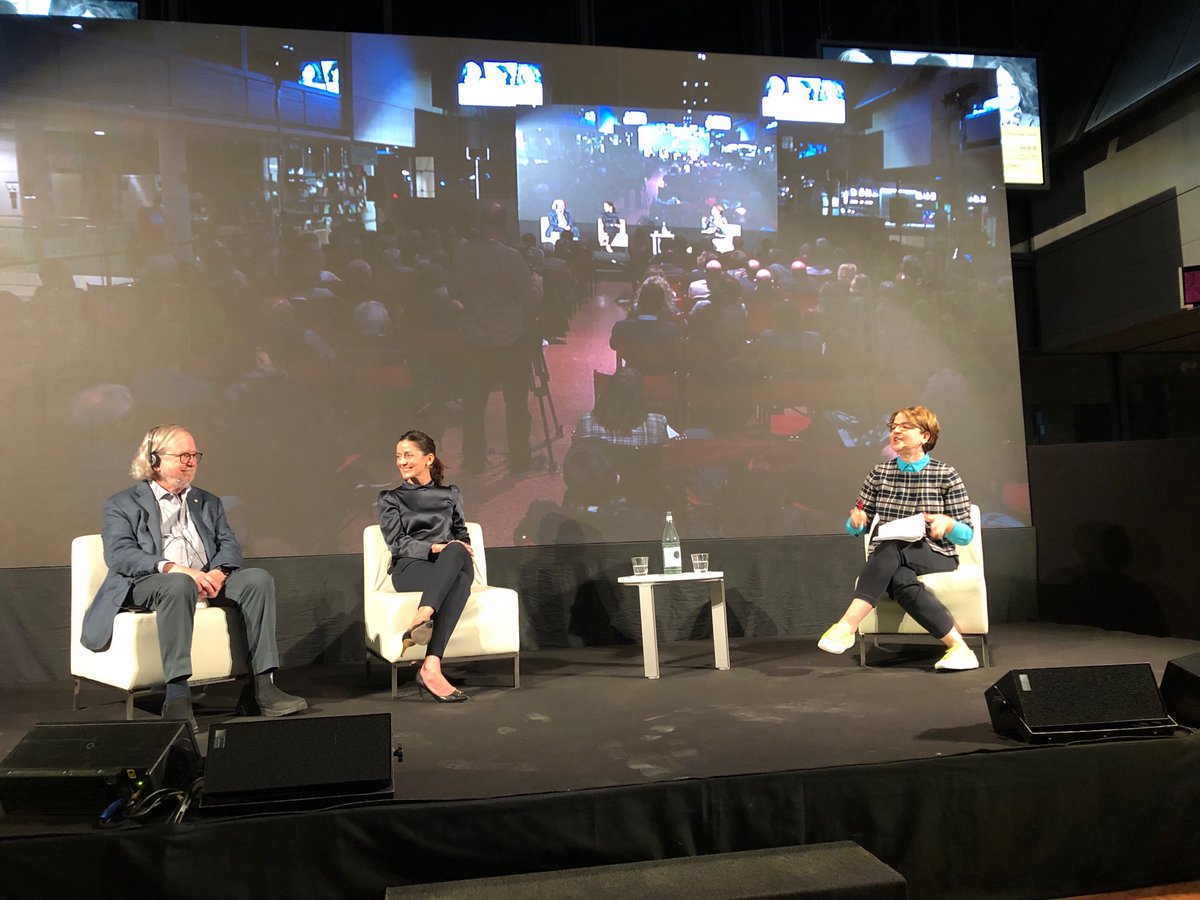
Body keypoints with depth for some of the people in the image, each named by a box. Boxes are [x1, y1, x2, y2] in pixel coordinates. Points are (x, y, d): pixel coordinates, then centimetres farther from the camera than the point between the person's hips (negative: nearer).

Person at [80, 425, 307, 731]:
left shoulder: (209, 503, 27)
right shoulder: (122, 505, 12)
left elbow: (230, 545, 14)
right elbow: (118, 554, -6)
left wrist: (218, 573, -11)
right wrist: (171, 568, -22)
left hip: (208, 581, 5)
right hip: (147, 584, -4)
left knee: (258, 578, -23)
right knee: (179, 584, -39)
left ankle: (261, 688, -28)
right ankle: (177, 696, -43)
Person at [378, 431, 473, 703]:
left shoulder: (450, 494, 26)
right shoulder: (391, 499, 18)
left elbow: (462, 535, 21)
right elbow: (397, 543, 3)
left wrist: (456, 550, -5)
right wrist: (436, 548, -15)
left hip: (452, 565, 2)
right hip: (410, 568, -2)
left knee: (458, 553, -41)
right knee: (460, 579, -39)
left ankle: (424, 636, -59)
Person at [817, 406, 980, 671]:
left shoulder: (946, 475, 3)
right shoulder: (879, 473, 11)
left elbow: (966, 535, 1)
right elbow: (857, 528, 14)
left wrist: (946, 523, -22)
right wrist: (856, 519, -11)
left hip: (935, 558, -2)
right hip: (886, 559, 2)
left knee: (892, 549, -36)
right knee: (903, 582, -37)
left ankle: (846, 627, -41)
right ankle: (958, 647, -35)